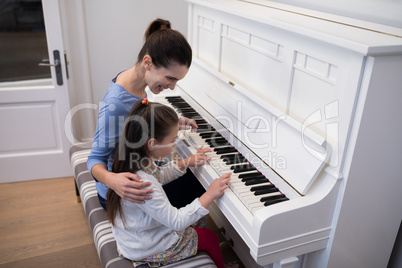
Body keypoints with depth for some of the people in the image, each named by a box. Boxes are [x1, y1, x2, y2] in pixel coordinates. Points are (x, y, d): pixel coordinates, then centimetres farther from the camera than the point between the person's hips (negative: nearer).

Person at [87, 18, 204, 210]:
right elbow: (95, 159, -28)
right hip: (117, 195, -9)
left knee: (196, 179, 19)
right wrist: (110, 179, -48)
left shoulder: (136, 83, -6)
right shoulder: (115, 104, -34)